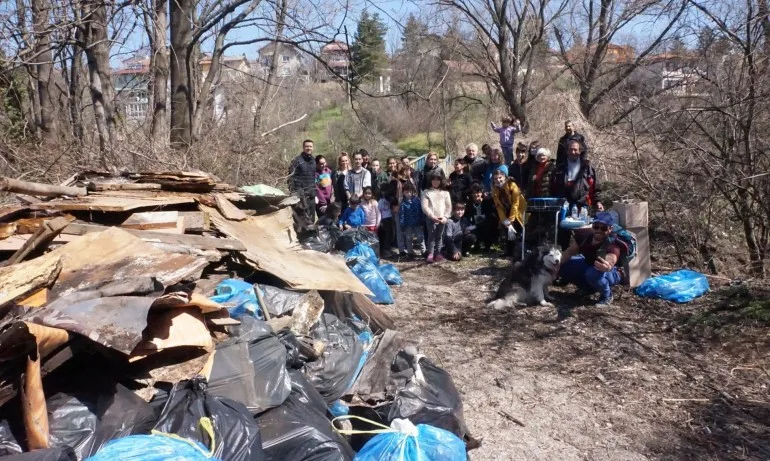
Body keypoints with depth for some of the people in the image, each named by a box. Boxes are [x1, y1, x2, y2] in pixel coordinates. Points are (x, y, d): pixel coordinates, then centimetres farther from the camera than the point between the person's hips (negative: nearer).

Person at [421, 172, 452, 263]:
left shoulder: (445, 192, 11)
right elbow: (424, 207, -6)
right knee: (431, 235, -4)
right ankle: (430, 254, 0)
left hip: (442, 218, 2)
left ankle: (438, 253, 15)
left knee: (439, 236, 7)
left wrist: (445, 217, -6)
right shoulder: (426, 192, 3)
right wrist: (433, 216, -15)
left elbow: (449, 206, 8)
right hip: (430, 218, -2)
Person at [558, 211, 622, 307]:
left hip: (610, 274, -6)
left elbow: (610, 260, -60)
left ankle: (607, 295, -5)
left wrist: (607, 266, -84)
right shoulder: (584, 234, -22)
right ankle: (588, 287, 15)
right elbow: (569, 252, -7)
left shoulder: (612, 245, -37)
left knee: (594, 273, -39)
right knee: (562, 267, -10)